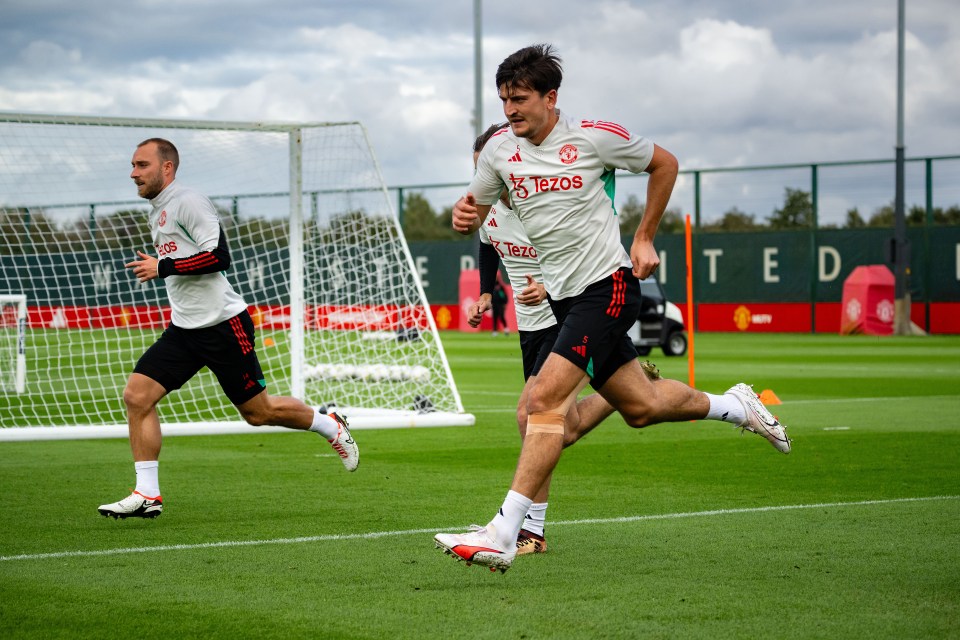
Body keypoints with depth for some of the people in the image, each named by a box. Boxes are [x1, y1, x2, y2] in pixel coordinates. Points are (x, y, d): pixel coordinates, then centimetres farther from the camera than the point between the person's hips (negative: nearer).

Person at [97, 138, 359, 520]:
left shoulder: (188, 202, -13)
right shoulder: (157, 215, 16)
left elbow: (219, 256, -22)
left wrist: (162, 267, -20)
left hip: (223, 324, -8)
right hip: (184, 330, 8)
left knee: (258, 411, 1)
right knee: (137, 395, -9)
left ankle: (329, 426, 28)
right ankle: (147, 495, -7)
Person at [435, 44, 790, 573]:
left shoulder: (594, 137, -10)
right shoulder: (499, 151, 2)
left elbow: (664, 163, 5)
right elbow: (474, 211, 14)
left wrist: (644, 239, 3)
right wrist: (464, 216, -11)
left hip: (608, 286, -6)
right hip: (561, 296, 6)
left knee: (546, 399, -20)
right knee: (640, 406, 13)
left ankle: (503, 534, -23)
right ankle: (733, 406, 41)